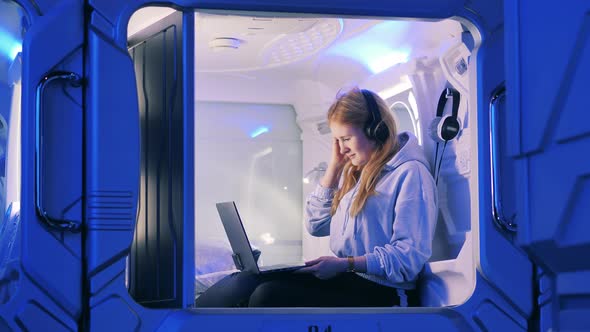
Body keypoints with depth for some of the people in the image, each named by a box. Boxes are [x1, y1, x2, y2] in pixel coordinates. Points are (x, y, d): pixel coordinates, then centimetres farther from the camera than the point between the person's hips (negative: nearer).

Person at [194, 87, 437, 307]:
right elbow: (316, 225, 18)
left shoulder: (410, 173, -8)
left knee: (269, 295, -27)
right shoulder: (356, 171, 19)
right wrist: (334, 166, 11)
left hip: (380, 290, -8)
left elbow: (408, 257, -16)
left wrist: (345, 264, -23)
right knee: (246, 282, -14)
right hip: (343, 278, 8)